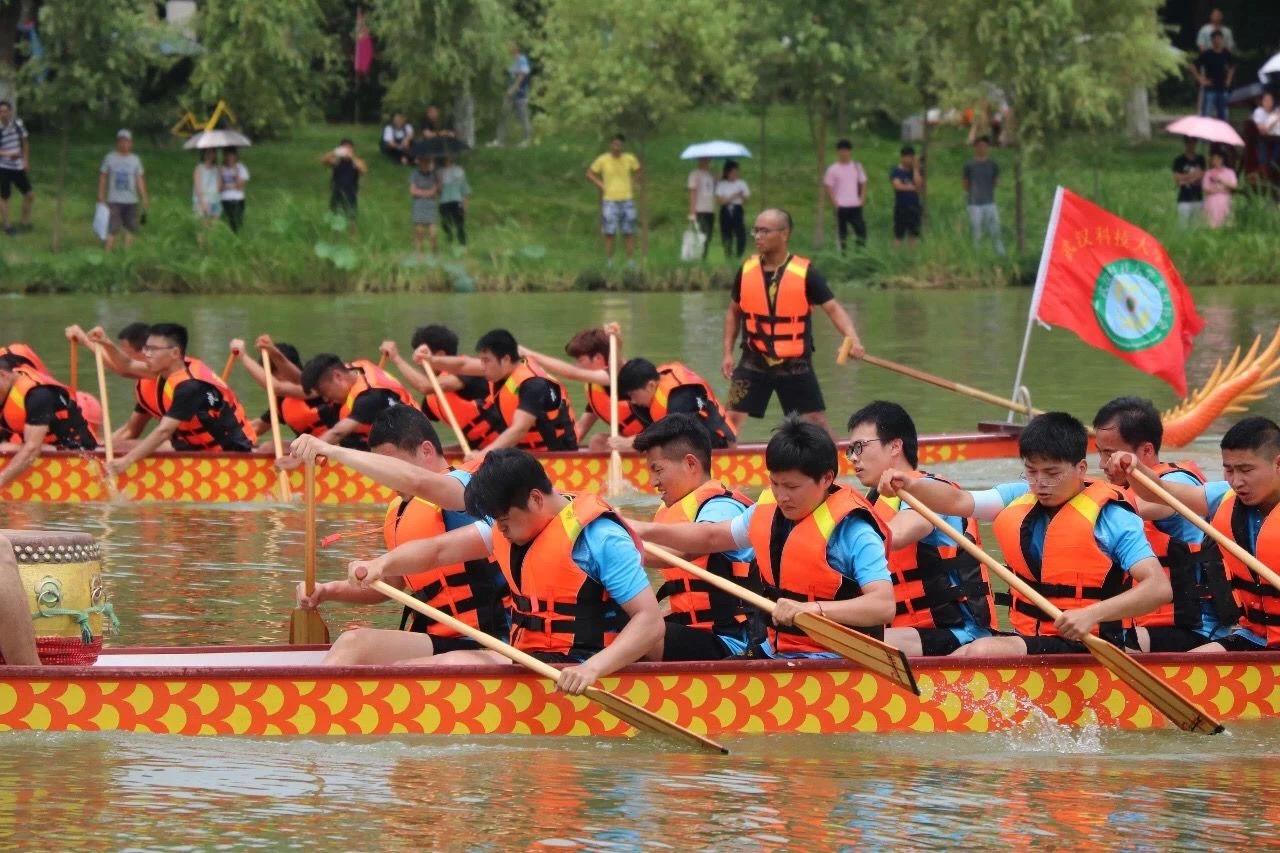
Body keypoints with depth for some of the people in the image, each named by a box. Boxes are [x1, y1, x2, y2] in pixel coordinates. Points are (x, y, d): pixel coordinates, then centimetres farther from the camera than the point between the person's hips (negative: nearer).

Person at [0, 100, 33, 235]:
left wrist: (26, 160, 11)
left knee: (29, 194, 6)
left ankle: (25, 222, 22)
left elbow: (25, 141, 13)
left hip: (18, 166, 5)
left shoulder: (17, 123, -2)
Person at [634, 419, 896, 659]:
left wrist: (813, 609, -40)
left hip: (834, 663, -8)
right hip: (776, 652, 8)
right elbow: (711, 537, 27)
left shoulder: (852, 531, -16)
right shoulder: (768, 511, 8)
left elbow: (884, 605, -27)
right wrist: (647, 531, 14)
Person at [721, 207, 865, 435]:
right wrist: (728, 354, 7)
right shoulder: (746, 271, -1)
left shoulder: (805, 273, -11)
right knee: (732, 418, -6)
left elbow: (833, 308, -12)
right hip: (754, 363, 2)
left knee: (817, 422, 3)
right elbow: (733, 313, 12)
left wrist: (852, 339, -29)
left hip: (795, 365, -2)